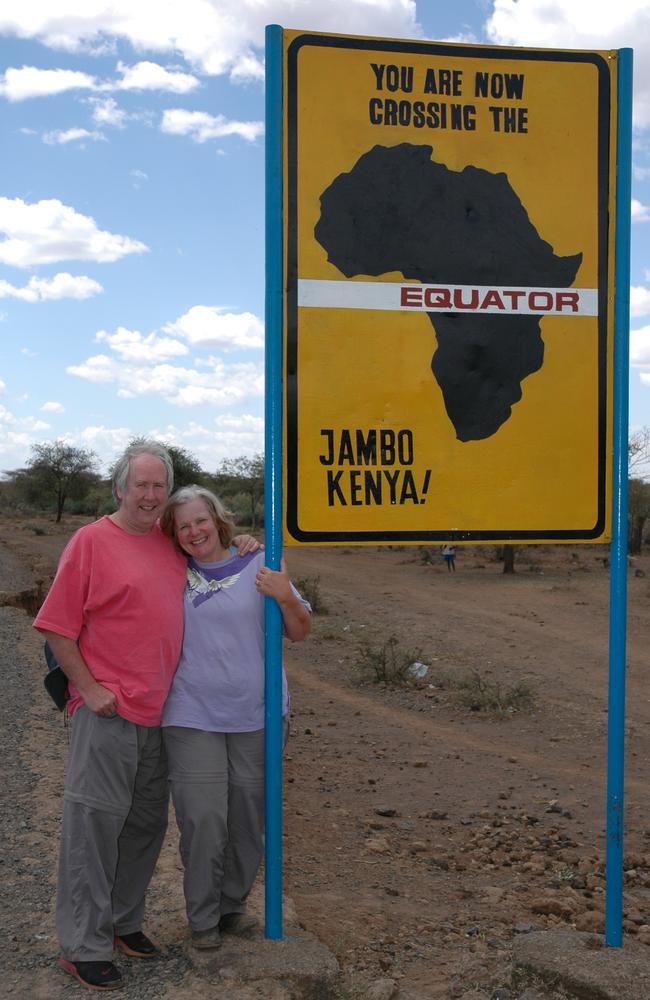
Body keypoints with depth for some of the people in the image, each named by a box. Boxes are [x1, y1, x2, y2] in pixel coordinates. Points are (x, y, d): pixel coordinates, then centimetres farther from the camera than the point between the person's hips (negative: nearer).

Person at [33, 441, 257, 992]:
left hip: (159, 712, 6)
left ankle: (124, 921, 32)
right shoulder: (92, 540, -8)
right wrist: (89, 689, -12)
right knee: (94, 823, -1)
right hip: (107, 713, -6)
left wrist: (241, 546, 9)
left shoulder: (170, 542, 8)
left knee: (147, 823, 15)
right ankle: (83, 947, 11)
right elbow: (58, 628, -8)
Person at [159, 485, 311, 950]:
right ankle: (203, 918, 15)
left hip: (255, 716, 0)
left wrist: (286, 598, -17)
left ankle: (233, 904, 31)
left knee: (248, 819, 11)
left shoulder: (258, 565, -1)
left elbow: (301, 632, 1)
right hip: (193, 718, 0)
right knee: (202, 819, -4)